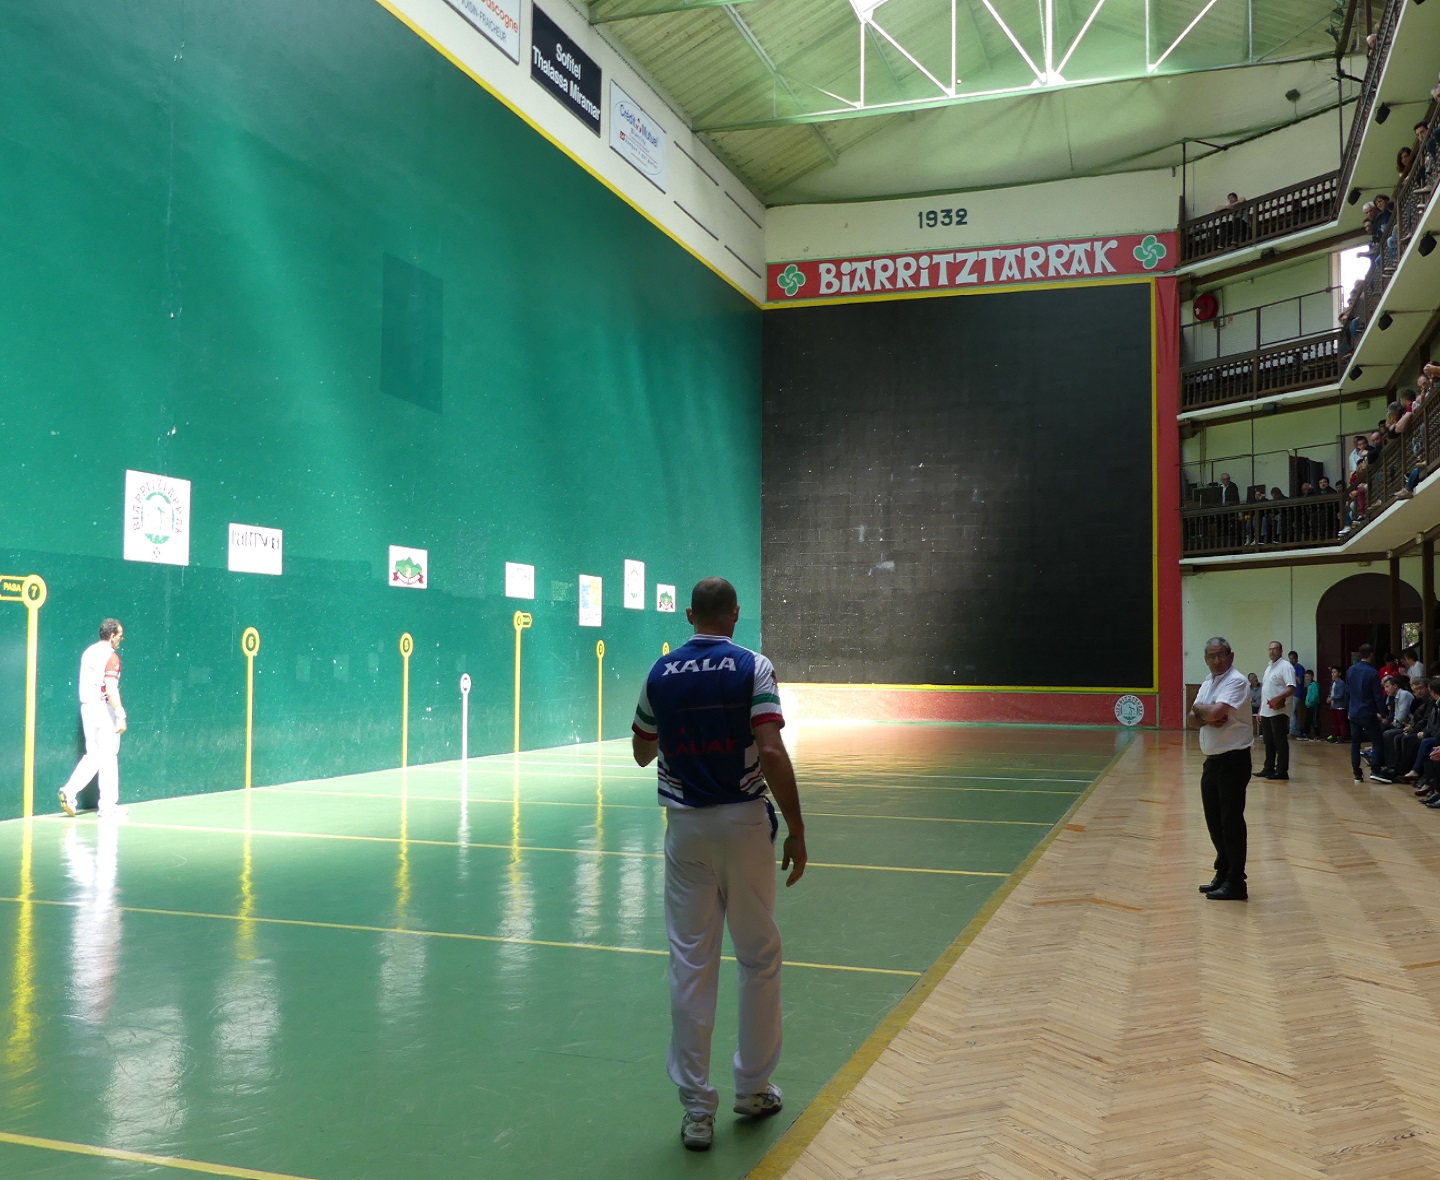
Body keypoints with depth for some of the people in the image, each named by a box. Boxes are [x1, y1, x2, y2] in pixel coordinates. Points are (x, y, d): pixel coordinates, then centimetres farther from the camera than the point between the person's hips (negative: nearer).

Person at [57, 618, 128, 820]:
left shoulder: (88, 652, 11)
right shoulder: (111, 656, -13)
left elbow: (88, 683, 15)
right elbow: (111, 689, -21)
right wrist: (121, 716, -21)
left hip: (87, 706, 7)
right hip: (104, 708, -7)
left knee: (92, 755, 16)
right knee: (108, 757, 0)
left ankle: (69, 791, 2)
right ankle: (108, 807, 5)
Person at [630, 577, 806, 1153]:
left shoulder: (661, 673, 3)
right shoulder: (753, 667, -7)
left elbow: (642, 752, 14)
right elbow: (772, 752, -16)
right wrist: (797, 829, -10)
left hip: (687, 827, 2)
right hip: (744, 823, -2)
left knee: (690, 965, 5)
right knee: (759, 958, 14)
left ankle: (697, 1108, 9)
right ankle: (753, 1088, 24)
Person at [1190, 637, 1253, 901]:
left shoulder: (1236, 681, -14)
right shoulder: (1208, 682, 13)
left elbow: (1216, 711, -27)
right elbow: (1193, 718, 7)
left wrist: (1199, 707, -7)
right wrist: (1208, 717, -14)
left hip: (1233, 761, -9)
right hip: (1212, 760, 9)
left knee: (1231, 822, -3)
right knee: (1214, 821, 15)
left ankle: (1235, 883, 4)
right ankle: (1223, 874, 28)